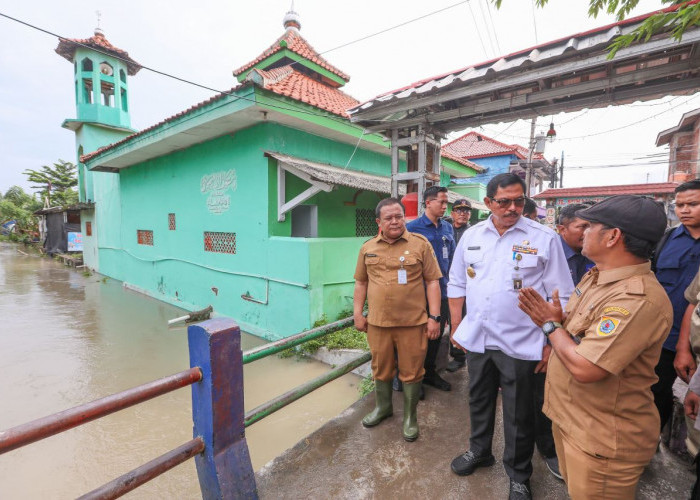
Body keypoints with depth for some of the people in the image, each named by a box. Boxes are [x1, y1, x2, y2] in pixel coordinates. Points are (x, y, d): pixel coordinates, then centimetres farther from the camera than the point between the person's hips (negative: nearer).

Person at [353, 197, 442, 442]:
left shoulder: (420, 244, -4)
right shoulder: (368, 248, 5)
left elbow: (432, 281, -3)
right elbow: (361, 282, 11)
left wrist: (434, 317, -7)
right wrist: (358, 313, 8)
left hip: (413, 322, -2)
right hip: (377, 322, 3)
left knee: (411, 372, 10)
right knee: (381, 369, 18)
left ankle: (410, 417, 34)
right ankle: (383, 407, 44)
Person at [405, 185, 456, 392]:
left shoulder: (447, 227, 9)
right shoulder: (413, 227, -11)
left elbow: (452, 256, 16)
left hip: (442, 289, 6)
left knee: (437, 332, 17)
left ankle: (430, 372, 36)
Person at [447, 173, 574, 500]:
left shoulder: (544, 239, -9)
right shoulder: (471, 236, 2)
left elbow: (561, 296, -6)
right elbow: (457, 285, 7)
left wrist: (552, 343, -8)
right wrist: (456, 328, 7)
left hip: (521, 344, -3)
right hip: (476, 338, 4)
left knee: (519, 414, 14)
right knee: (479, 401, 22)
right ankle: (479, 451, 47)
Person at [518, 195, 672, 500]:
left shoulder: (637, 300, -31)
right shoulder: (596, 276, 3)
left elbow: (584, 368, -34)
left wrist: (551, 326, -19)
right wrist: (551, 320, -10)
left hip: (602, 439, -9)